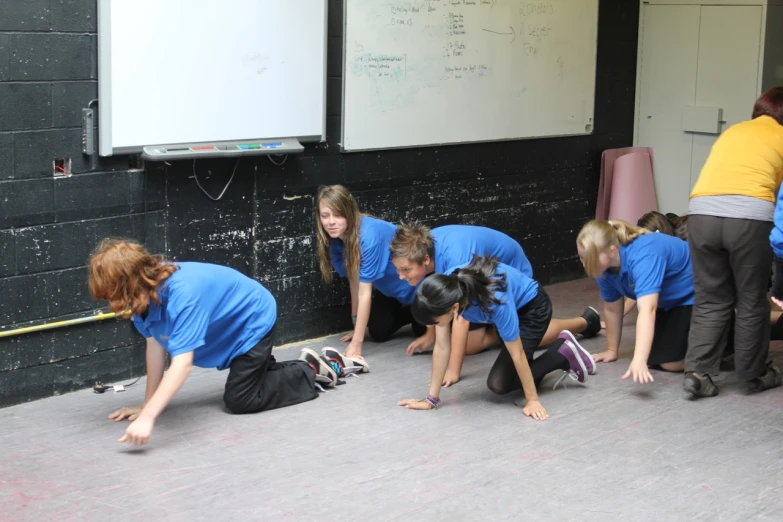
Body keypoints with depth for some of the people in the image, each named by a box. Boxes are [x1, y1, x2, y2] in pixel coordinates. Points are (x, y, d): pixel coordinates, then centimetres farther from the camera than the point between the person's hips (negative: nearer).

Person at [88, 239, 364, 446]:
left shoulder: (182, 295, -42)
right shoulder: (147, 290, -18)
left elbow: (182, 362, -49)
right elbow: (155, 345, -11)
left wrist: (147, 417, -56)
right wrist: (147, 404, -10)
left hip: (254, 318, -8)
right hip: (231, 327, 8)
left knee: (239, 400, -5)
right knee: (252, 377, 24)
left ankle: (309, 371, 11)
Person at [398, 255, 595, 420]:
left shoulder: (495, 300, -43)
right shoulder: (445, 291, -28)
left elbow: (517, 353, -31)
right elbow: (441, 347, -18)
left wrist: (532, 400, -22)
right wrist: (431, 398, -17)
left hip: (532, 307, -6)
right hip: (513, 308, 6)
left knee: (499, 383, -11)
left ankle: (564, 356, 2)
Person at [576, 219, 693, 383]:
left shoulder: (642, 256, -38)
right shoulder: (605, 266, -14)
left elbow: (647, 309, -50)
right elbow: (612, 309, 2)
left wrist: (639, 361, -60)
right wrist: (611, 350, 10)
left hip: (691, 295, -7)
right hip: (667, 302, 8)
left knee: (670, 362, -16)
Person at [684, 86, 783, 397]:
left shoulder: (732, 132, 29)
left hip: (702, 211, 3)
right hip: (750, 216, -3)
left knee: (710, 301, 15)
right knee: (752, 301, 13)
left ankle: (697, 372, 7)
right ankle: (755, 374, 25)